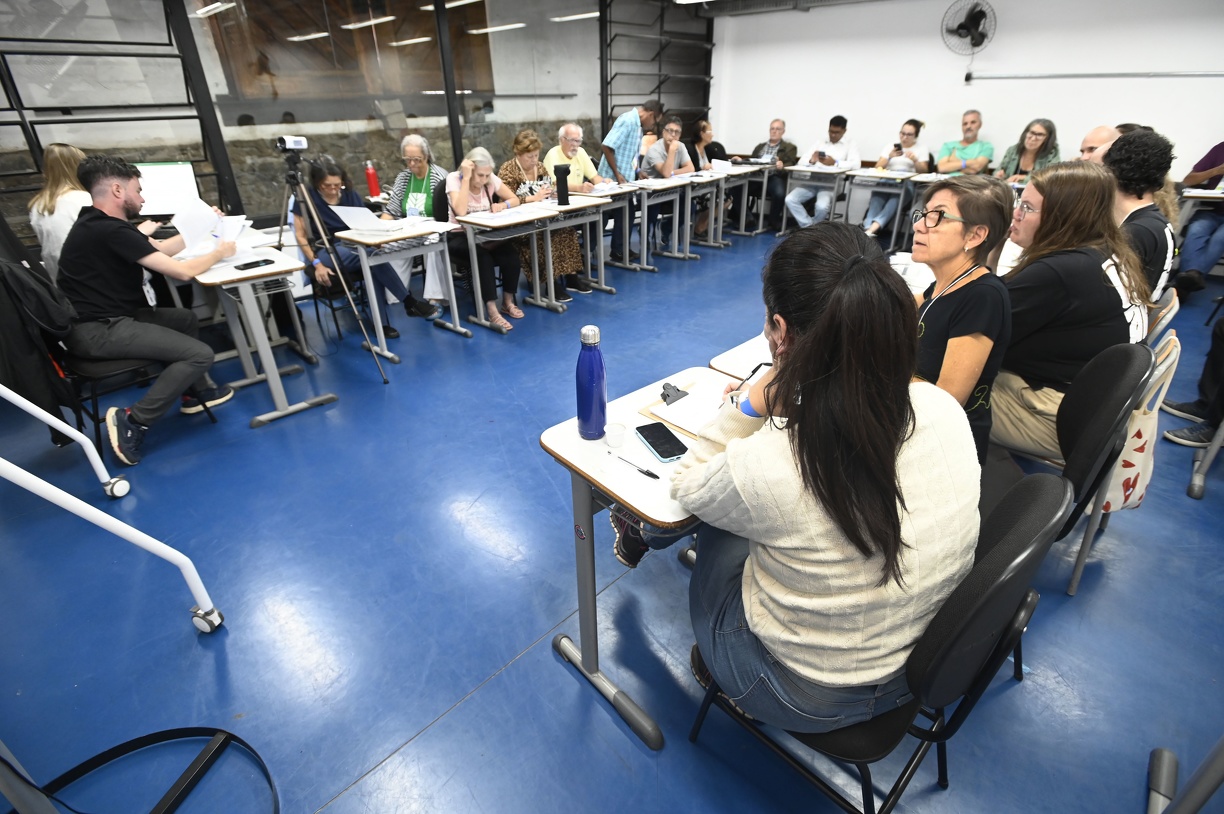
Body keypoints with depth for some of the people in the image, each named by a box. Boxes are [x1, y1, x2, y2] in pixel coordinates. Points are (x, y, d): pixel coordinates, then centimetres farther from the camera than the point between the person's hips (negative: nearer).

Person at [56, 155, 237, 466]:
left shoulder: (103, 223, 10)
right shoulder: (109, 231, -21)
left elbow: (163, 248, 17)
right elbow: (183, 271, -21)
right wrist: (218, 252, -4)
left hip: (106, 318, 11)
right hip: (97, 330, -11)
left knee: (186, 318, 24)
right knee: (200, 354, -19)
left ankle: (196, 391, 34)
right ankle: (131, 422, -9)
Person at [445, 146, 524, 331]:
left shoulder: (491, 179, -1)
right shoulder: (454, 178, -13)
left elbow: (515, 199, 4)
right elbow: (460, 211, -28)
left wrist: (503, 205, -18)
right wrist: (466, 178, -27)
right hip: (460, 236, -4)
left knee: (510, 251, -25)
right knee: (482, 255, -36)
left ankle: (508, 300, -7)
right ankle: (491, 309, -32)